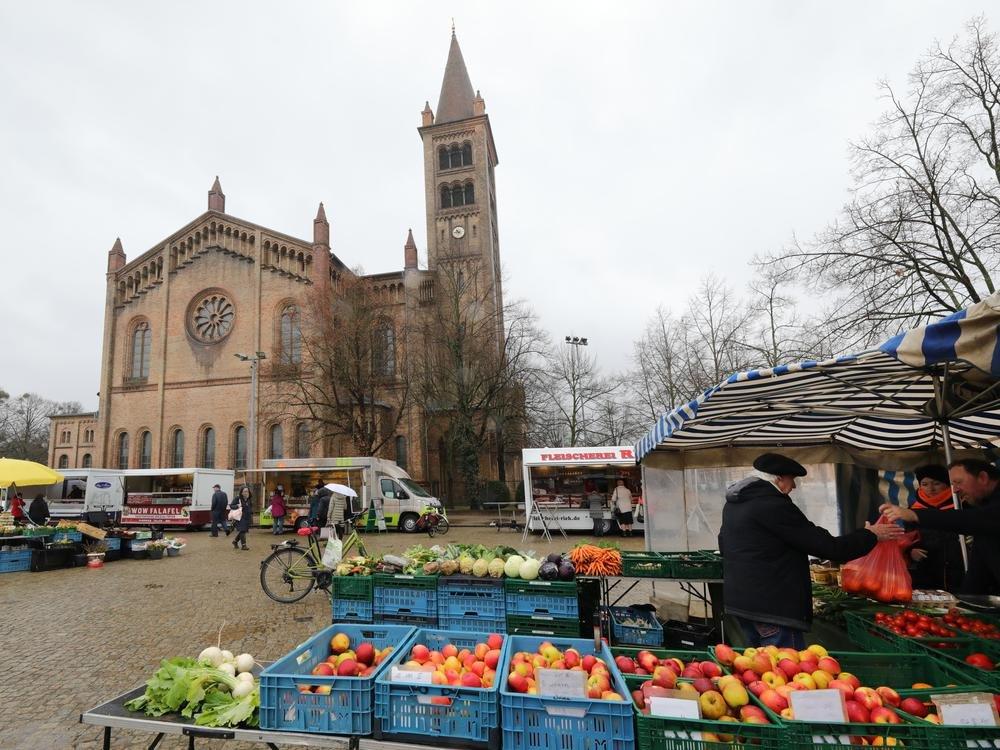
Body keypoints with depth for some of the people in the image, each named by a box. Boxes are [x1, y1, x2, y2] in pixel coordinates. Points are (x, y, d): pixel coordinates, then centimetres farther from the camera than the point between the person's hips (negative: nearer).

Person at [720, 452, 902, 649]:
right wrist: (871, 535, 2)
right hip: (774, 608, -9)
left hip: (738, 601, 9)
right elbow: (827, 547, -14)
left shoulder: (732, 504, 8)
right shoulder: (774, 506, -19)